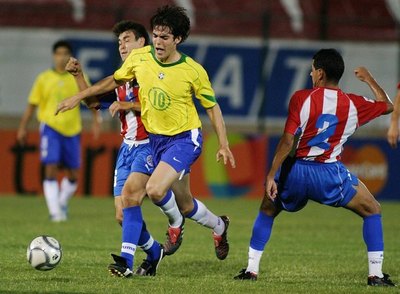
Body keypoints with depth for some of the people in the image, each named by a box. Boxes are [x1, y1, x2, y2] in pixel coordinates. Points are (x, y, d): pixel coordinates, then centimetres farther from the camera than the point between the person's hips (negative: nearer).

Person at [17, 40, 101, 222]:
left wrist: (96, 120, -8)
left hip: (72, 130, 2)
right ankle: (54, 212, -13)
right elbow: (32, 104, 7)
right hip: (50, 127, -2)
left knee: (73, 175, 6)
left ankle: (62, 205, 30)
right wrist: (23, 127, 4)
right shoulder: (44, 79, 3)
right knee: (51, 169, -14)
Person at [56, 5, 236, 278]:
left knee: (155, 189, -21)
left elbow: (213, 107, -2)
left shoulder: (193, 71, -15)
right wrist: (79, 97, 10)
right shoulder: (139, 58, -7)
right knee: (184, 204, 6)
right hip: (155, 139, 5)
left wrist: (224, 145, -8)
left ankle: (175, 223, 9)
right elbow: (114, 80, 11)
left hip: (184, 139, -5)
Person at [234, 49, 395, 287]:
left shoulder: (301, 98, -6)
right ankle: (376, 274, 8)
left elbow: (288, 140, -11)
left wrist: (271, 175, -8)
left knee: (268, 210, 27)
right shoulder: (353, 105, 1)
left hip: (295, 171, 0)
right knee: (373, 211, 17)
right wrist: (370, 80, 35)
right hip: (330, 174, 0)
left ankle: (252, 269, 21)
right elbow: (387, 106, 20)